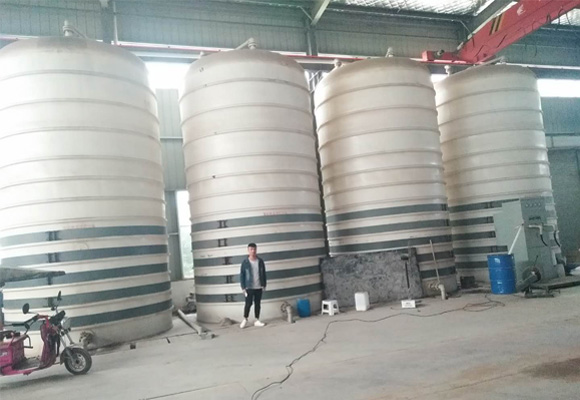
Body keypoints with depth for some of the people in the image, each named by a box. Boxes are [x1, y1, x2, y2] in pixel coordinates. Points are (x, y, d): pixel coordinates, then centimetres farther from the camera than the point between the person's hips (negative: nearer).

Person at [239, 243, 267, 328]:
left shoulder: (260, 261, 1)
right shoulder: (245, 262, -6)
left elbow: (264, 274, 8)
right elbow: (242, 275, -3)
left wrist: (264, 285, 4)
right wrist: (243, 287, -7)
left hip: (259, 287, 3)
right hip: (249, 287, -3)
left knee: (258, 303, 8)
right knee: (248, 303, -1)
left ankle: (257, 320, 18)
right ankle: (245, 320, 17)